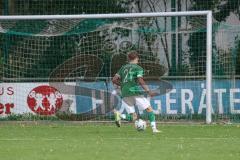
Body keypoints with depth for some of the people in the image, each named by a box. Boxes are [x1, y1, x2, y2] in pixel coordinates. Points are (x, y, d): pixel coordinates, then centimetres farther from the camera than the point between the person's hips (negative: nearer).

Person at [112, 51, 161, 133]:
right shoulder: (138, 68, 0)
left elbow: (114, 80, 15)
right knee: (149, 109, 4)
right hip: (135, 91, -5)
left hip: (125, 94, 5)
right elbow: (140, 81, -15)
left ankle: (119, 115, -18)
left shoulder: (123, 68, 18)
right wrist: (148, 91, -15)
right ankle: (154, 128, -9)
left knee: (133, 117, 9)